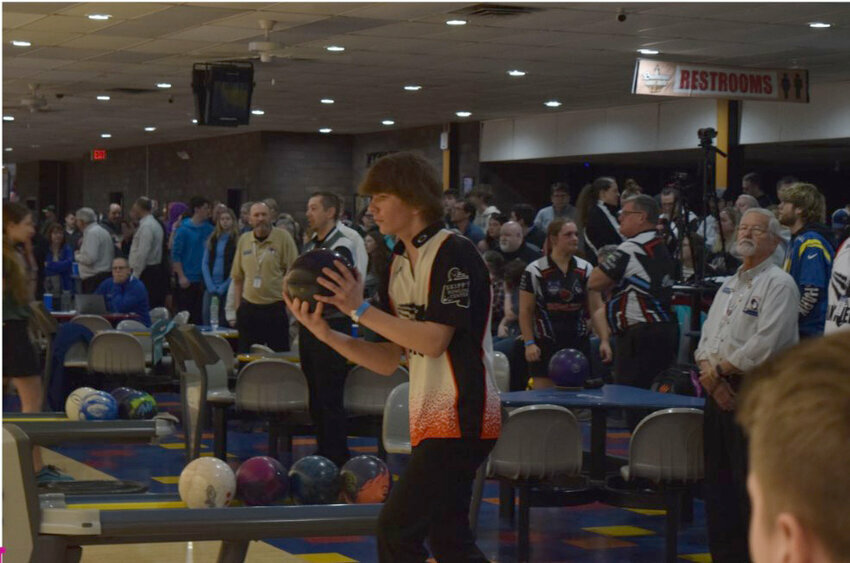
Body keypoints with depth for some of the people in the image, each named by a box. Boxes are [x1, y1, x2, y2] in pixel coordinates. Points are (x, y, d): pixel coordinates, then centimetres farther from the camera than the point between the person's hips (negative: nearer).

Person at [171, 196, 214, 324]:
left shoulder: (209, 229, 5)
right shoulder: (184, 229, -7)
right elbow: (175, 254, -7)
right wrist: (181, 276, -12)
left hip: (202, 280, 4)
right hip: (187, 279, -4)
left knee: (199, 317, 8)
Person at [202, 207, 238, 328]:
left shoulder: (237, 241, -1)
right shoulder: (212, 240, 11)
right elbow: (204, 263, 8)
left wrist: (224, 287, -10)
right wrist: (210, 285, -4)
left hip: (227, 289, -4)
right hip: (210, 287, 4)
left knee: (224, 322, -2)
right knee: (206, 317, 0)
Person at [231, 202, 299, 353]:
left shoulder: (283, 237, -4)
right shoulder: (244, 240, 9)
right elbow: (237, 277, 15)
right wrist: (237, 307, 11)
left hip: (275, 308, -4)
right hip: (248, 308, 4)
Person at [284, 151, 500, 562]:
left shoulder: (453, 253, -13)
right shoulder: (399, 264, 14)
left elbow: (433, 340, -22)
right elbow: (389, 360, 11)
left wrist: (360, 309, -18)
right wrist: (324, 331, -1)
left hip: (460, 419, -9)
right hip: (429, 420, 9)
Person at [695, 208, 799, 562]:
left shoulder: (779, 284, -8)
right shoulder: (729, 285, 18)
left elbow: (766, 343, -18)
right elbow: (707, 338, 14)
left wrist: (719, 369, -11)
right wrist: (711, 377, -5)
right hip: (720, 392, 8)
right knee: (718, 479, 11)